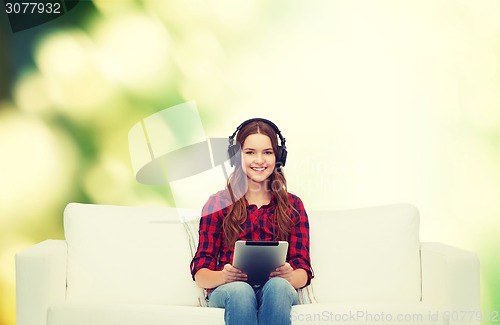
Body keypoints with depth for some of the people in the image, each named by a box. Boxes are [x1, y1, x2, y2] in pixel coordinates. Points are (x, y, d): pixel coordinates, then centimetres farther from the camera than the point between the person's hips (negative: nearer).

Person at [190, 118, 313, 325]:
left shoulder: (293, 205, 16)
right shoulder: (218, 203, 12)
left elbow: (303, 271, 7)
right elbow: (200, 272, 4)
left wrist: (290, 276, -19)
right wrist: (223, 277, -20)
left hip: (277, 290, 1)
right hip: (227, 291, -1)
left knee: (278, 286, -36)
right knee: (239, 290, -37)